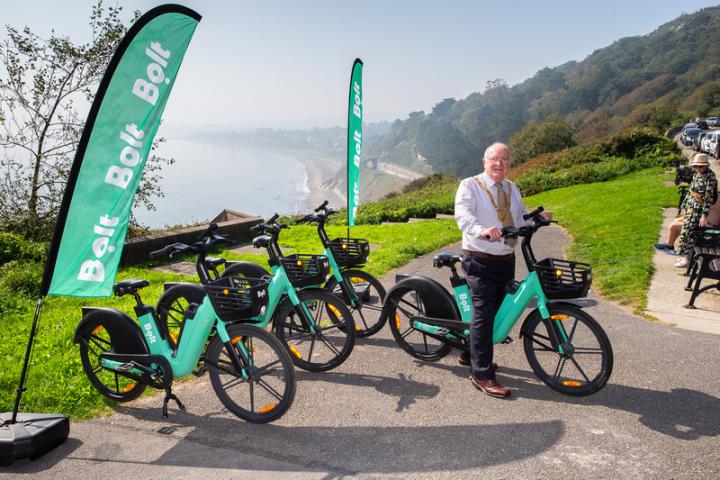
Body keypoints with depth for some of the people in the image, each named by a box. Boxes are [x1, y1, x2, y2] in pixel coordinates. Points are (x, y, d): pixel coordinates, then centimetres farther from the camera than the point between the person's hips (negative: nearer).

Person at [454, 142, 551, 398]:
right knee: (484, 314, -10)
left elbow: (521, 217, 13)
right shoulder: (470, 186, -6)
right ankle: (482, 375, -5)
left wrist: (539, 217, -8)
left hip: (506, 260, 7)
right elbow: (463, 214, -22)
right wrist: (483, 230, -40)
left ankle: (471, 354, 34)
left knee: (496, 310, 15)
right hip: (480, 260, -7)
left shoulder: (512, 189, 16)